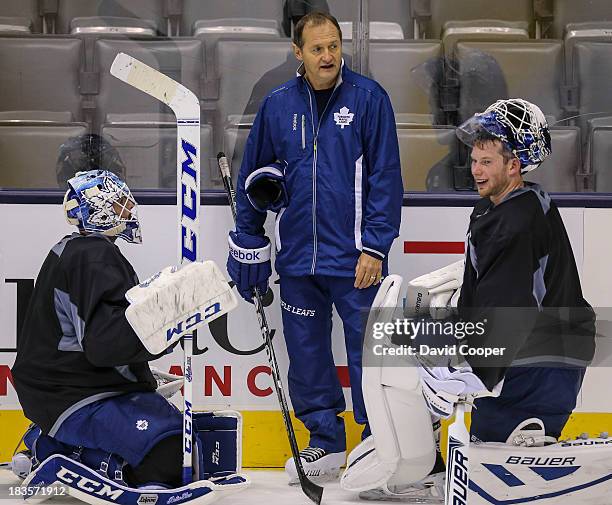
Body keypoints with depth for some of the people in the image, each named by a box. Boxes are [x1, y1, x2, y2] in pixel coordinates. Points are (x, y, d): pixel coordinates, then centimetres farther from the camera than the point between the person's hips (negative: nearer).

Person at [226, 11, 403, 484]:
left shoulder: (368, 98, -5)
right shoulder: (278, 106, 6)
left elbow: (386, 176, -6)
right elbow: (253, 177, 16)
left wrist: (375, 247, -11)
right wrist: (249, 242, 14)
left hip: (354, 259, -4)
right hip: (298, 258, 4)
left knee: (367, 352, -3)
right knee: (307, 355, 10)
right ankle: (326, 441, 23)